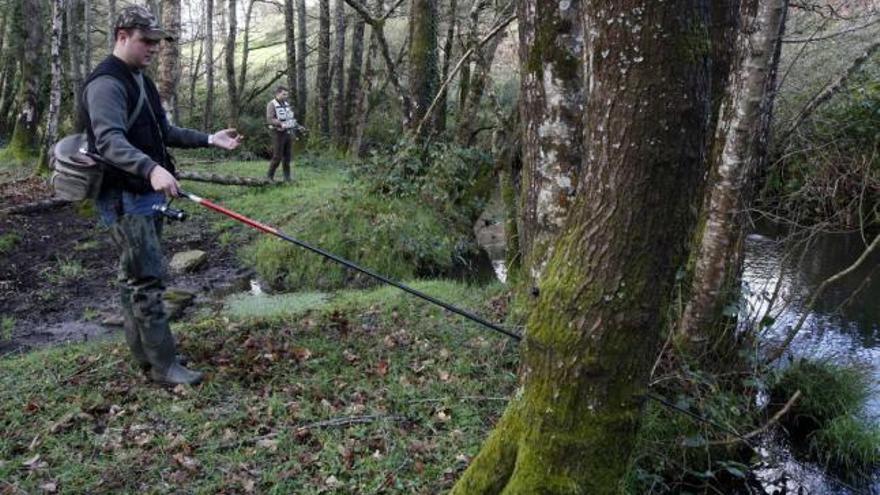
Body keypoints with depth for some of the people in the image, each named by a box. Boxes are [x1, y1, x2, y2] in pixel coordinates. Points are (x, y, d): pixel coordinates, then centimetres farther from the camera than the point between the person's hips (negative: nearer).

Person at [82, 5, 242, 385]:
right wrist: (151, 169, -45)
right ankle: (163, 364, -3)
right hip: (124, 199, -10)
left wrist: (210, 139, 15)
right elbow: (110, 140, -30)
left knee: (135, 277, 16)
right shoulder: (106, 83, -15)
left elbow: (164, 132, 23)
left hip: (147, 195, 10)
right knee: (146, 280, -8)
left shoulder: (140, 80, 16)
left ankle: (144, 352, 26)